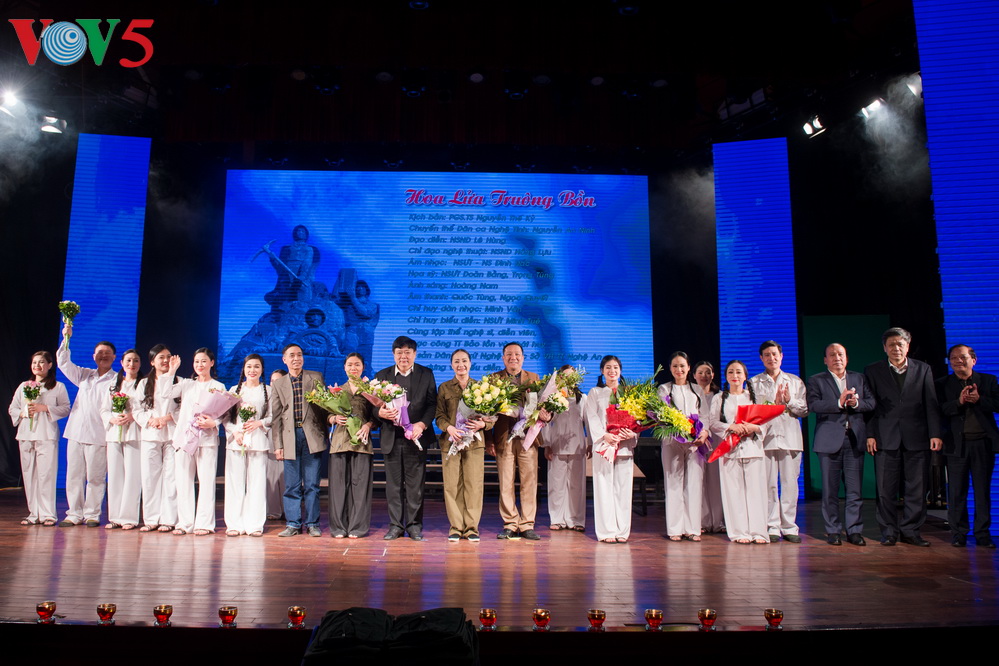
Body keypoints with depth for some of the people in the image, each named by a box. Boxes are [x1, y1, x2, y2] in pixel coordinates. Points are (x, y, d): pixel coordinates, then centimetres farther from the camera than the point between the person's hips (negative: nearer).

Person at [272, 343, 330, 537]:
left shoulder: (316, 377, 8)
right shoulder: (278, 384, 12)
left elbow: (325, 405, 7)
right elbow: (275, 416, 9)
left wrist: (324, 433, -1)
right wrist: (277, 445, 2)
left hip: (312, 436, -1)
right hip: (290, 437, 1)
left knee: (312, 484, 2)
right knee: (292, 485, 5)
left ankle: (312, 523, 11)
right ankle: (293, 524, 15)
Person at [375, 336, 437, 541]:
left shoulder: (426, 374, 5)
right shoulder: (382, 375, 9)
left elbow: (432, 403, -1)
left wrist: (422, 424, -16)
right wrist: (381, 412, -17)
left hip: (415, 437, -1)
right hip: (391, 437, 2)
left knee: (415, 484, 3)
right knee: (393, 484, 7)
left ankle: (414, 525, 14)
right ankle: (395, 525, 17)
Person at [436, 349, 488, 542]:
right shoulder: (444, 388, 10)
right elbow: (439, 415, 6)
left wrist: (482, 423, -12)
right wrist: (449, 428, -13)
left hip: (475, 441, 0)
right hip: (450, 441, 0)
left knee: (474, 484, -2)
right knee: (452, 484, 0)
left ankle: (472, 527, 7)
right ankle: (456, 527, 10)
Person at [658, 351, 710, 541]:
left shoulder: (697, 390, 16)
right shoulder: (664, 389, 9)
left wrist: (705, 432, -8)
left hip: (696, 441, 2)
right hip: (672, 441, -2)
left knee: (694, 483, 0)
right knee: (674, 483, -2)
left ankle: (692, 528, 7)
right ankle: (675, 528, 4)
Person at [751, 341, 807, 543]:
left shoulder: (795, 381, 14)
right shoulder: (754, 383, 10)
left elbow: (805, 410, 8)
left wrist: (790, 401, -8)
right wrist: (773, 403, -11)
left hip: (790, 437, 1)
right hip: (765, 437, -1)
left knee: (790, 484, -1)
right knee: (769, 484, -1)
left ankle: (789, 527, 8)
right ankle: (772, 527, 6)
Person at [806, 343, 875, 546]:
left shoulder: (859, 379, 16)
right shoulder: (816, 381, 6)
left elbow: (872, 403, 7)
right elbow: (813, 405, -10)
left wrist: (856, 403, -12)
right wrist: (839, 403, -21)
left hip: (855, 440, 2)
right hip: (829, 440, -2)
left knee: (855, 489, 2)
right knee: (830, 489, 2)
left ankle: (855, 530, 11)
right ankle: (833, 531, 11)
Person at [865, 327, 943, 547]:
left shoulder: (923, 369, 10)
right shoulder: (873, 371, 7)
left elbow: (931, 405, 6)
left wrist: (935, 434, -2)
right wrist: (870, 434, -4)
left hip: (916, 438, 1)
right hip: (886, 438, -1)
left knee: (917, 487, 3)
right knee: (886, 488, 1)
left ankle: (910, 531, 14)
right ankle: (889, 531, 11)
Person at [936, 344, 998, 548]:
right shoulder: (943, 384, 6)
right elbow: (941, 409, -7)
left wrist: (979, 399, -18)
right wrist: (959, 401, -22)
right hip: (957, 444, -1)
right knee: (957, 491, 2)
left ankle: (983, 534, 15)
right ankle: (959, 533, 12)